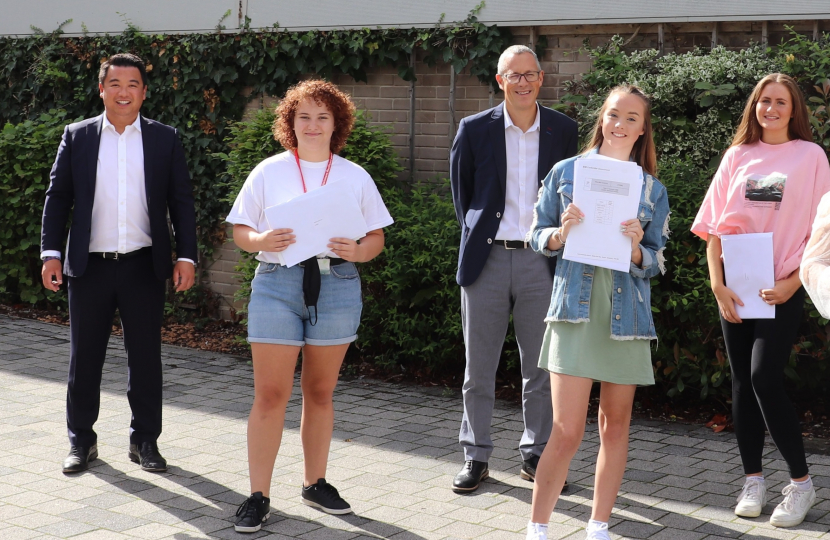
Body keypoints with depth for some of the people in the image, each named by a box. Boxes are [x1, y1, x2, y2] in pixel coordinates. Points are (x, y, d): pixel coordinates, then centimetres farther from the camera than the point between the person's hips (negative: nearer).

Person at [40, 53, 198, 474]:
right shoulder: (77, 136, 5)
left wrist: (186, 256, -2)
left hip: (144, 266, 0)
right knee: (84, 357, 8)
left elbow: (181, 201, 5)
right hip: (89, 266, 0)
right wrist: (51, 253, -3)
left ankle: (145, 440, 19)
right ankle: (81, 441, 21)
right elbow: (57, 197, 5)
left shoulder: (165, 139, 5)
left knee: (145, 357, 6)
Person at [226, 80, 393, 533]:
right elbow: (240, 231, 6)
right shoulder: (268, 172, 7)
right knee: (270, 394, -4)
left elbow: (376, 238, 8)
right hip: (278, 283, -1)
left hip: (337, 284, 2)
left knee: (320, 392, 10)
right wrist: (262, 241, -15)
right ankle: (258, 495, 3)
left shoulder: (355, 176, 9)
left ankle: (315, 483, 24)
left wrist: (357, 251, -13)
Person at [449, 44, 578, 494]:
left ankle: (536, 453, 19)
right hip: (487, 257, -1)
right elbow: (460, 192, 11)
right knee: (478, 367, 6)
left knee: (541, 367, 7)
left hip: (541, 259, 1)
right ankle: (476, 456, 17)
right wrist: (476, 236, 8)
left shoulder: (563, 130, 4)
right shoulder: (475, 129, 1)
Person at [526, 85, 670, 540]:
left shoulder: (652, 190, 9)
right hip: (575, 307, -3)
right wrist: (561, 233, -12)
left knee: (615, 426, 8)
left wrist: (637, 248, -12)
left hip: (626, 311, 3)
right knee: (567, 431, -9)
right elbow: (538, 237, 8)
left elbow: (656, 263, 9)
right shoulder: (566, 172, 5)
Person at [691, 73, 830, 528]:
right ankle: (753, 480, 17)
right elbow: (715, 226, 6)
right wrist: (718, 285, -3)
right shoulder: (737, 156, 8)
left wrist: (793, 282, -12)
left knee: (764, 379, -13)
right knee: (742, 382, 6)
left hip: (782, 290, -3)